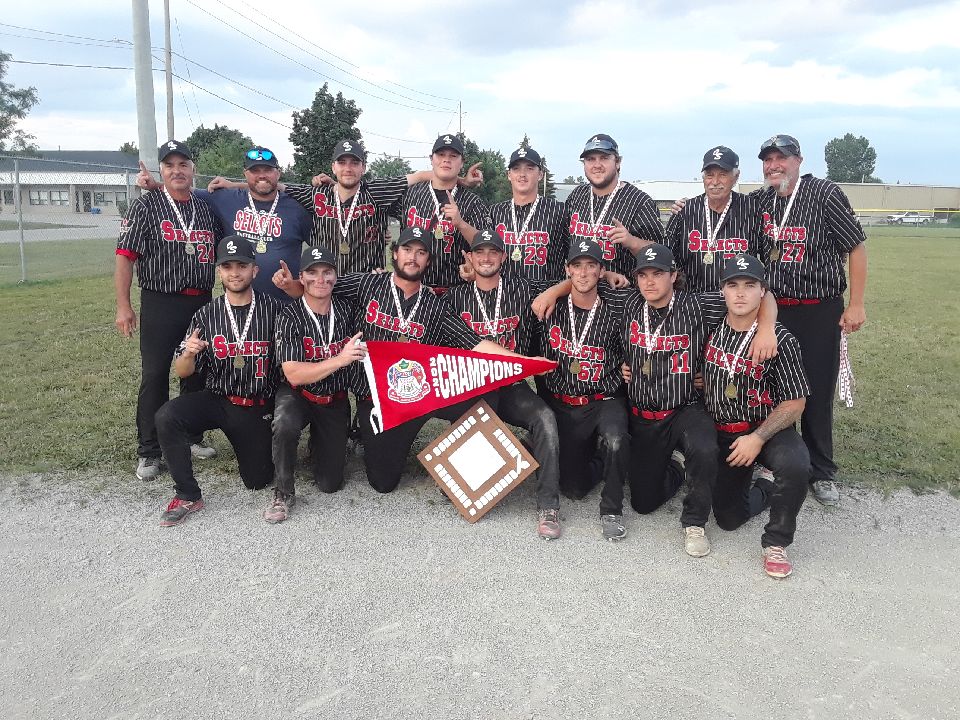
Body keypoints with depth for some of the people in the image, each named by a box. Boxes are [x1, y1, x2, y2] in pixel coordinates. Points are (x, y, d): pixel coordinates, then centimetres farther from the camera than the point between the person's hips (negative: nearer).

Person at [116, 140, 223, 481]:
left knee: (197, 373, 12)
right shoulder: (145, 206, -1)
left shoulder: (207, 209, 11)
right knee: (154, 376, -2)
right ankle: (148, 452, 7)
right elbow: (125, 256, -6)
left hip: (202, 303, 4)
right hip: (161, 303, -4)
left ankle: (192, 436, 27)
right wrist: (123, 306, -13)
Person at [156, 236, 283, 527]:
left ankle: (256, 445, 40)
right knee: (166, 417, -27)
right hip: (217, 400, 1)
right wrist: (188, 353, -22)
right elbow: (183, 372, 0)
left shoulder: (274, 310, -7)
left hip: (258, 408, -1)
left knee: (258, 480, 5)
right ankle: (188, 496, -10)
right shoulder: (207, 314, -2)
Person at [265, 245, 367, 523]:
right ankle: (283, 494, -17)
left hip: (336, 401, 3)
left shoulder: (346, 309, -4)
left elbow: (359, 350, 13)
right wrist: (341, 359, -34)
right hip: (299, 395, -3)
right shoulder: (290, 317, -15)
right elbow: (294, 375, -24)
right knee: (285, 424, -39)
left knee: (330, 483, 1)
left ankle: (320, 445, 34)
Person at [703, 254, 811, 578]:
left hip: (768, 429, -3)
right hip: (722, 433, 3)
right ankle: (764, 492, 39)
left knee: (796, 466, -36)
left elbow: (794, 403, -12)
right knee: (728, 518, 4)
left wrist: (758, 438, -20)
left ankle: (776, 542, -12)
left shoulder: (781, 340, -14)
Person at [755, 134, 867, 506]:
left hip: (820, 311, -3)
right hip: (771, 308, 4)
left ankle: (821, 472, 18)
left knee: (818, 392, 4)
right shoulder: (759, 200, 5)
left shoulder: (825, 193, -7)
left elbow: (856, 247, -4)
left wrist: (856, 304, -7)